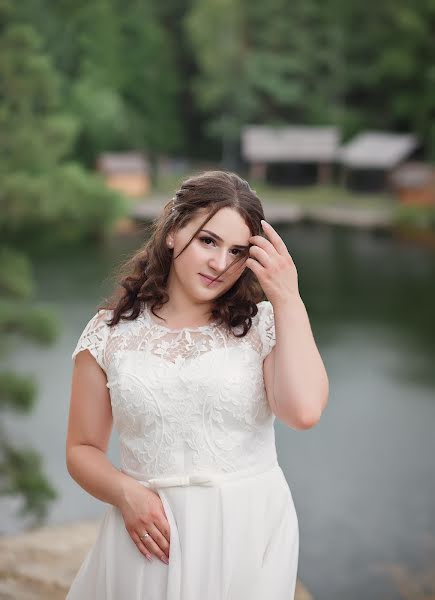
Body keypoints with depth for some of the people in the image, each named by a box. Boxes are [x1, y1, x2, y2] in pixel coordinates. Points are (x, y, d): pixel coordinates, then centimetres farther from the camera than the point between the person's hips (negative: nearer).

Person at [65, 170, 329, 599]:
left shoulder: (263, 324, -1)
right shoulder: (110, 333, 1)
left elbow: (304, 411, -19)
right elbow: (82, 449, 4)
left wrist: (288, 298, -15)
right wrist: (126, 494, -15)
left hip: (252, 535, 0)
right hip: (153, 536, 0)